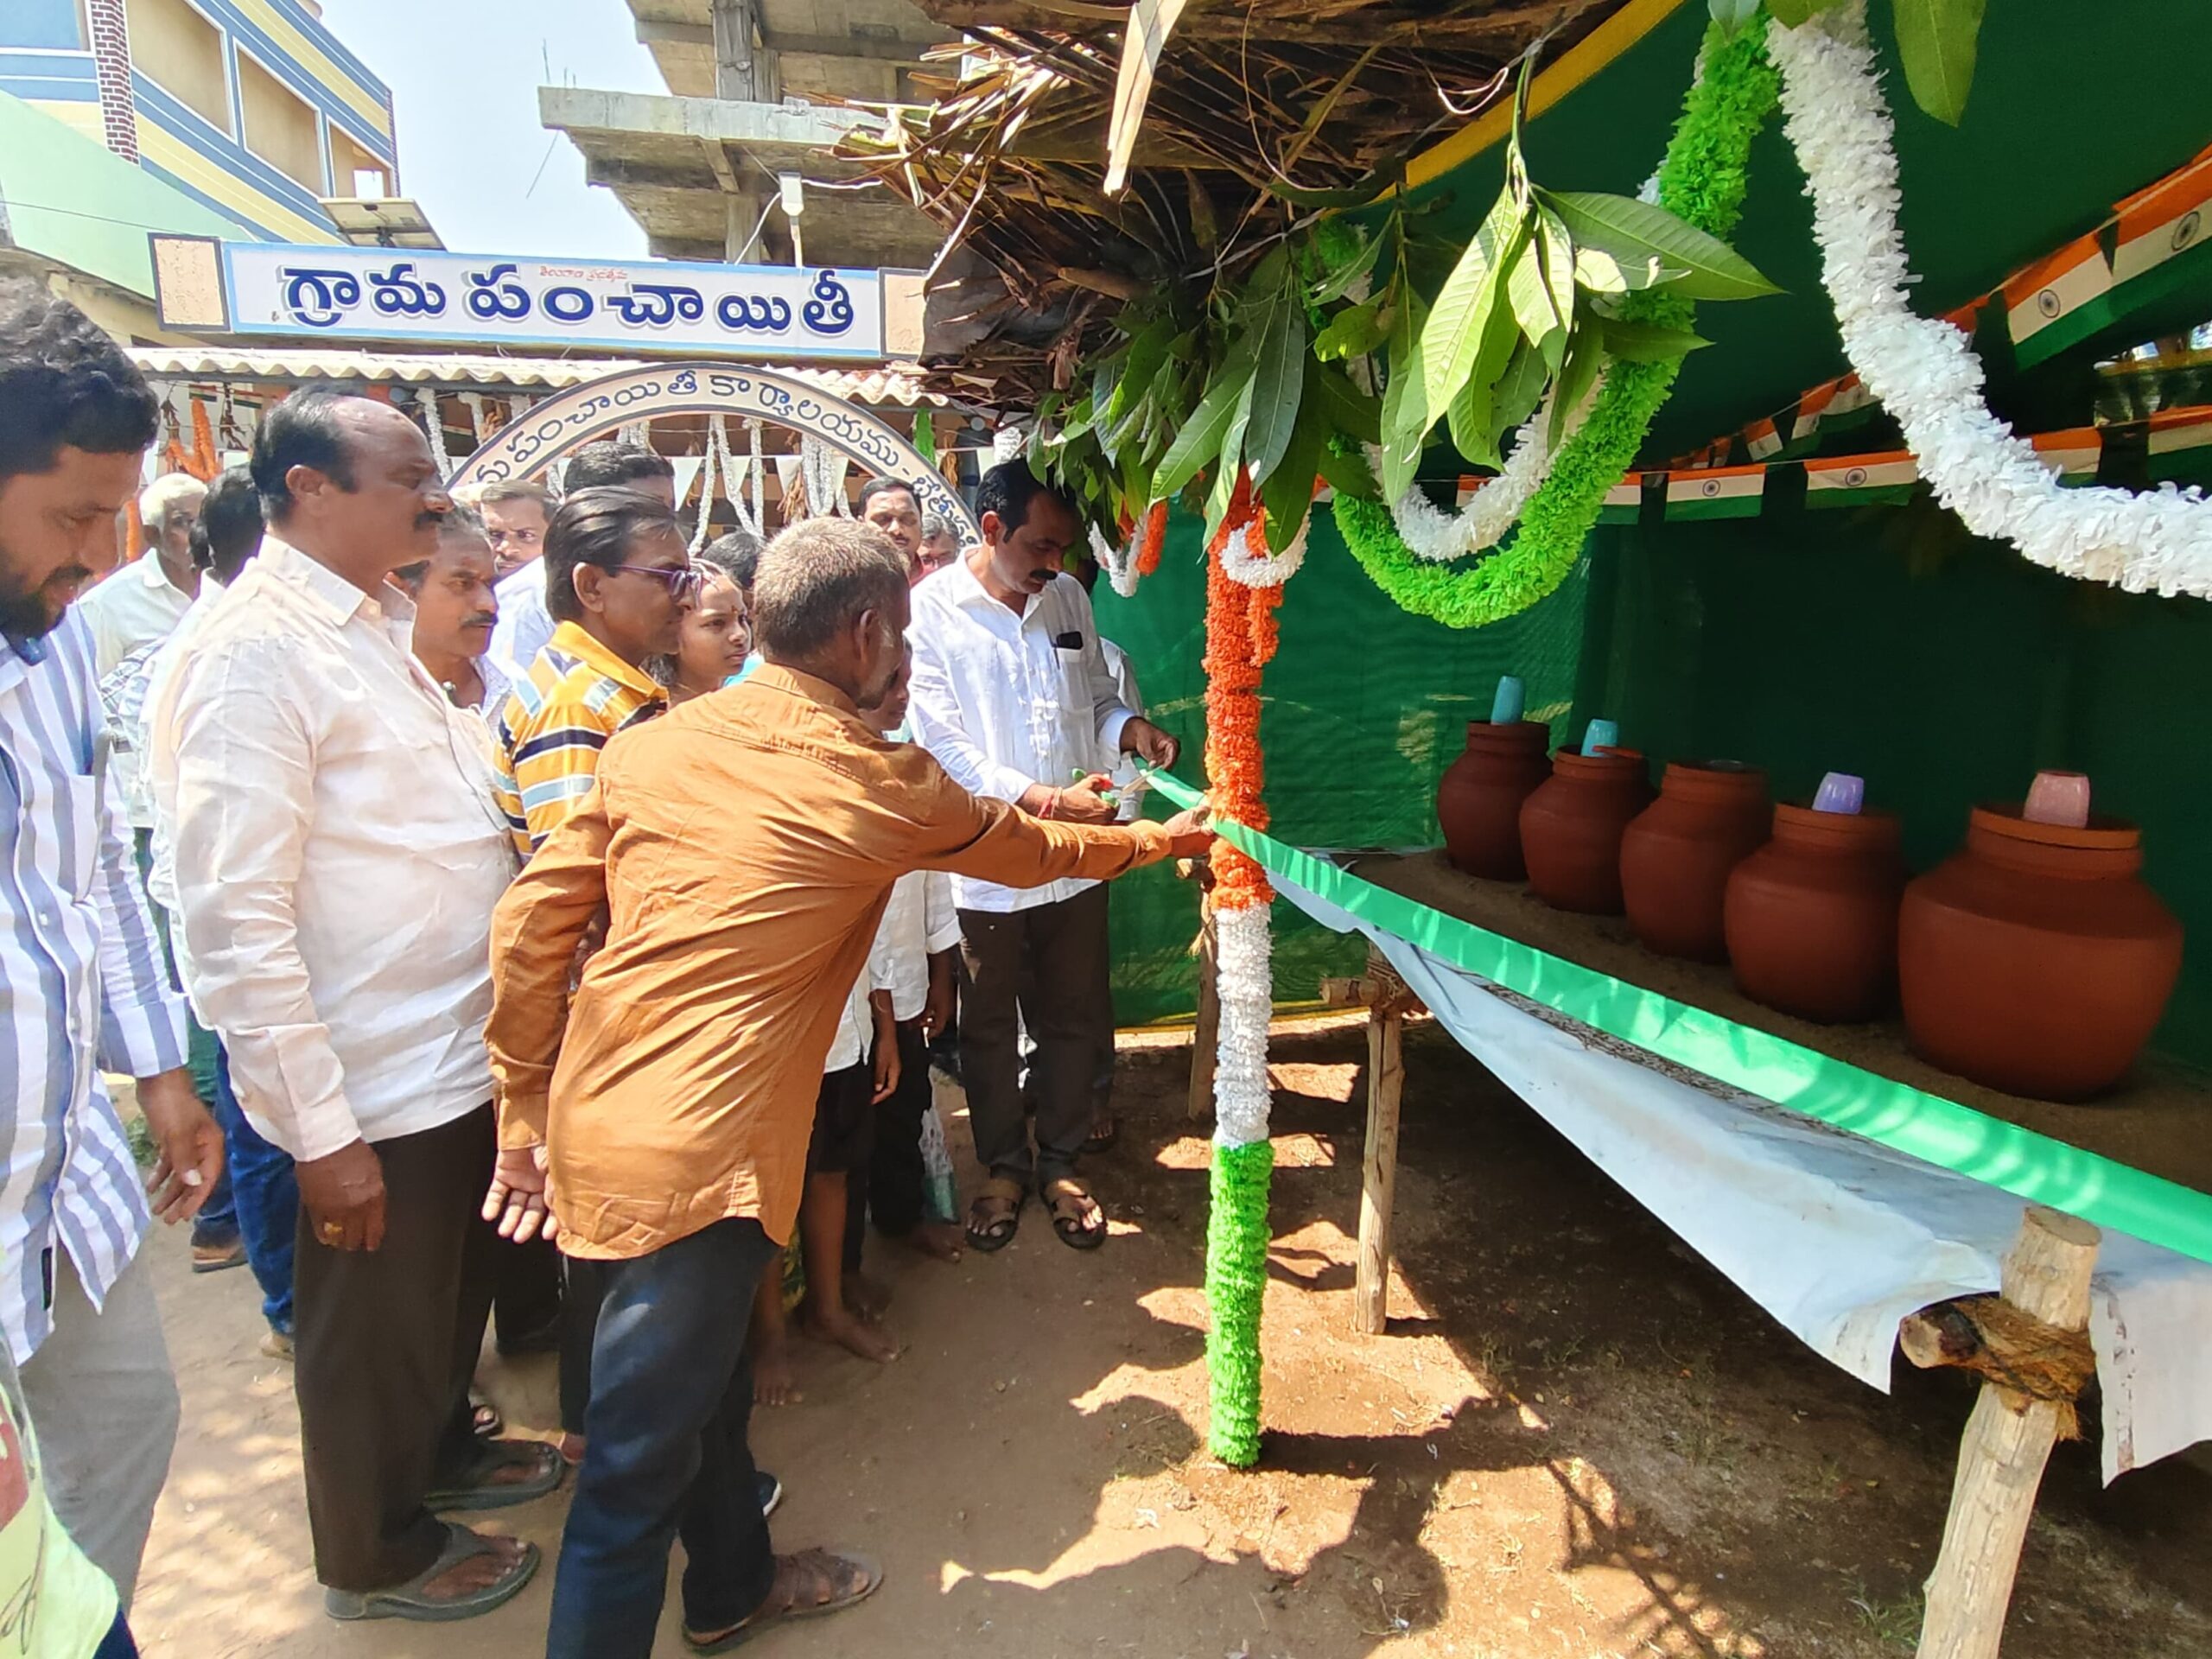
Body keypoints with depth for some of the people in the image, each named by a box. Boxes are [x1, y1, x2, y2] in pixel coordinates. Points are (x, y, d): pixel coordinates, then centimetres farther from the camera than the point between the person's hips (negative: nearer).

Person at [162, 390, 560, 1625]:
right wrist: (320, 1130, -21)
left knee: (458, 1286, 27)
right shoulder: (256, 651, -20)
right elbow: (237, 919, -23)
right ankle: (379, 1555, 40)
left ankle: (445, 1451, 52)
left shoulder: (391, 623, 7)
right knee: (375, 1327, 15)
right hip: (375, 1086, -8)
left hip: (470, 1051, 8)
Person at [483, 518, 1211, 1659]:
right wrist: (1156, 839, 28)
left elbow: (531, 923, 4)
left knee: (705, 1371, 27)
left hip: (594, 1118, 8)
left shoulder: (652, 743, 4)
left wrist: (525, 1104, 14)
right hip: (691, 1158, -8)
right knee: (636, 1467, 6)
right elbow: (1032, 848, 10)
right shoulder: (878, 783, -8)